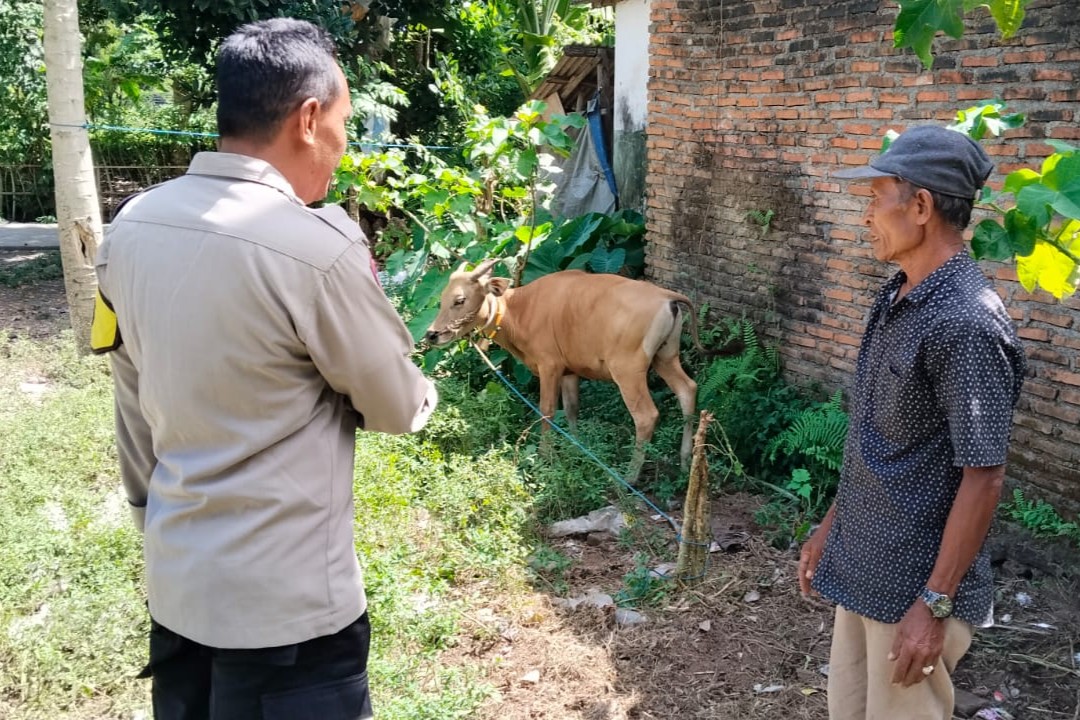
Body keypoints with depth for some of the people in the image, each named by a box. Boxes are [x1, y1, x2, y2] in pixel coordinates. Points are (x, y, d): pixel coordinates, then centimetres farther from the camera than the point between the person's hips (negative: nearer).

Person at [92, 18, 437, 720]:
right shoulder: (317, 246, -23)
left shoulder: (132, 227, -2)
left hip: (176, 582, 7)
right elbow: (397, 408, -9)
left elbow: (135, 405, 8)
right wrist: (424, 393, 13)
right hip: (287, 598, -7)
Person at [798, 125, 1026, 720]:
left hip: (914, 584, -8)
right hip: (863, 567, 8)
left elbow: (983, 477, -22)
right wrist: (831, 527, 17)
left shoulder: (965, 324, -22)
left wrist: (935, 603, -20)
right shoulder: (896, 300, 6)